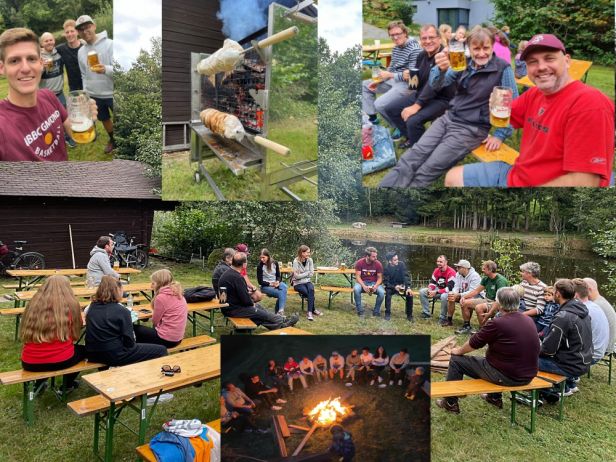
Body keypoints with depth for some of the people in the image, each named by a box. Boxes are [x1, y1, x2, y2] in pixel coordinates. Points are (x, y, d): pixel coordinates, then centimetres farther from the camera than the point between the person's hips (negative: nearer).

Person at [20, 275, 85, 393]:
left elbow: (24, 335, 13)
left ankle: (39, 384, 32)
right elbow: (75, 336, 4)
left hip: (29, 363, 4)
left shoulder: (32, 305, 0)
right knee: (82, 350, 30)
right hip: (61, 361, -4)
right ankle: (67, 385, 34)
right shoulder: (70, 305, -7)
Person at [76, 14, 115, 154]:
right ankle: (112, 140, 41)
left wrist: (106, 69, -40)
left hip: (112, 93, -6)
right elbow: (84, 75, 15)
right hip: (94, 95, 6)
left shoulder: (109, 44, -13)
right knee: (105, 119, 20)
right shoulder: (81, 51, 6)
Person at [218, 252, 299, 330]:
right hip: (234, 310, -10)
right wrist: (252, 303, -5)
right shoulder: (237, 278, -28)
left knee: (258, 306, 17)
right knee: (263, 314, 4)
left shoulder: (227, 273, 3)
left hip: (228, 306, 10)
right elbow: (246, 299, -24)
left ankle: (280, 324, 24)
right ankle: (282, 322, 23)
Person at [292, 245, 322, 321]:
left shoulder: (309, 260, -1)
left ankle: (310, 312, -28)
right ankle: (313, 310, -8)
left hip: (307, 281, 3)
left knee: (311, 290, -29)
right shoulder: (296, 261, -14)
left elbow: (311, 274, -2)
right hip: (298, 283, -3)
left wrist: (302, 275, -11)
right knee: (308, 293, -27)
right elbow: (297, 276, -16)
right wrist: (307, 273, -9)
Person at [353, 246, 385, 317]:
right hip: (362, 282, -1)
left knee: (382, 292, -30)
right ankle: (360, 311, -17)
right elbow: (357, 276, -12)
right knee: (356, 289, -34)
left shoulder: (378, 264, -10)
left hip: (374, 283, 1)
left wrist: (375, 286, -26)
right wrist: (364, 286, -29)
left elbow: (380, 278, -6)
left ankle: (376, 311, -7)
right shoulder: (359, 263, -12)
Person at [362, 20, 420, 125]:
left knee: (379, 105, -26)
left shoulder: (415, 49, -18)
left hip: (407, 84, -10)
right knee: (364, 85, 14)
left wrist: (390, 75, -21)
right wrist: (378, 81, 3)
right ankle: (371, 118, 13)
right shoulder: (396, 48, 10)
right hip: (393, 80, 10)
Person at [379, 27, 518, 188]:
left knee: (427, 170, -18)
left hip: (472, 129, -5)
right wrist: (441, 69, -28)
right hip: (448, 118, 5)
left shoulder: (503, 69, -9)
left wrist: (500, 134, -11)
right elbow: (436, 85, -6)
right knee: (411, 158, -14)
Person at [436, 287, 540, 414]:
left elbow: (473, 344, -8)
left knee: (456, 359, 7)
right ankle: (495, 398, 47)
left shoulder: (497, 323, -21)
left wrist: (459, 351, 13)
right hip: (528, 377, 7)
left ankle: (450, 403, 21)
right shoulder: (529, 321, 1)